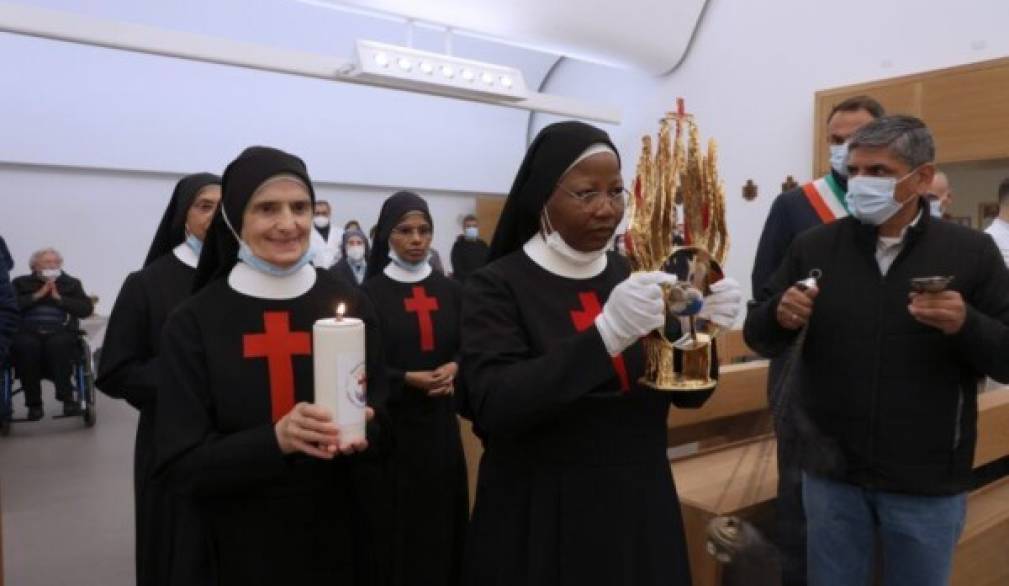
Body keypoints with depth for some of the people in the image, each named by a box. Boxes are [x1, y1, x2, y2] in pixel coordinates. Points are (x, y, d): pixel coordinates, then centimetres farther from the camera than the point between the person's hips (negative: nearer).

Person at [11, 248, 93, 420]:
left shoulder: (71, 283, 18)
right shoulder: (21, 283, 19)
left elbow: (87, 309, 4)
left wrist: (58, 298, -1)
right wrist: (38, 295, -4)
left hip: (61, 332, 0)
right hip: (28, 332, 1)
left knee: (58, 344, -35)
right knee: (26, 345, -33)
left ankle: (67, 397, -29)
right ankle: (34, 403, -23)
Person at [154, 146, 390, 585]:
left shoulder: (350, 303, -4)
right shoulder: (193, 322, -9)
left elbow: (383, 415, 2)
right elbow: (179, 463, -10)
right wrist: (275, 440, -26)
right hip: (242, 544, -1)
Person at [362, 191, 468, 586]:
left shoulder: (450, 290, 7)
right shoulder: (371, 293, -5)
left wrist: (452, 369, -13)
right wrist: (407, 379, -19)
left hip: (441, 418, 4)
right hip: (391, 420, -3)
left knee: (444, 513, 8)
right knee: (399, 520, 1)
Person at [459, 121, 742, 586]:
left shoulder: (631, 277, 2)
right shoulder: (498, 286, -11)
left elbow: (689, 394, 4)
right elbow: (494, 406, -24)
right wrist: (606, 332, -32)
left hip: (639, 508, 4)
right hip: (541, 519, -4)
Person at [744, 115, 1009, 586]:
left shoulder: (971, 252, -4)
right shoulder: (814, 246, -1)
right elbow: (757, 336, 1)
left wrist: (966, 325, -24)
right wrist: (780, 315, -20)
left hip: (927, 483, -1)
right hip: (830, 473, 1)